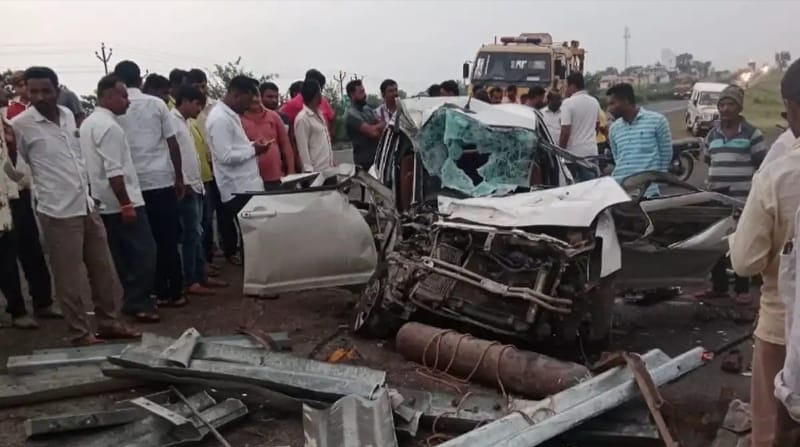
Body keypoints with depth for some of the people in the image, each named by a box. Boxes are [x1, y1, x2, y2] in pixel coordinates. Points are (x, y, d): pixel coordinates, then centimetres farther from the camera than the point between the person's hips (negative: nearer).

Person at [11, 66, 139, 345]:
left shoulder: (68, 115, 7)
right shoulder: (20, 125, -10)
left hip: (88, 205, 6)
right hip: (58, 212, -6)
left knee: (104, 270, 13)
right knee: (69, 278, 3)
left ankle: (109, 322, 26)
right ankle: (81, 333, 16)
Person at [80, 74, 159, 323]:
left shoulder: (89, 123, 15)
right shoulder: (109, 126, -17)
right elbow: (114, 172, -23)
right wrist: (127, 205, -22)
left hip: (105, 203, 10)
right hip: (121, 202, -10)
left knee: (124, 254, 14)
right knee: (144, 252, -4)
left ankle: (133, 299, 21)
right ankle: (138, 302, -1)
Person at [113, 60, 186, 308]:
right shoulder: (156, 104, 1)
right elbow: (172, 143, 0)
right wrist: (179, 178, 8)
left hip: (132, 184, 0)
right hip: (162, 179, 0)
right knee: (168, 239, 6)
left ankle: (158, 292, 10)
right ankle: (175, 293, 10)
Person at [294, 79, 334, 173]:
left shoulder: (319, 115, 15)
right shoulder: (302, 118, -12)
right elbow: (303, 148, -15)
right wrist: (308, 170, -19)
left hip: (328, 168, 9)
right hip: (316, 170, -9)